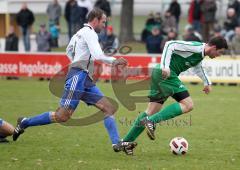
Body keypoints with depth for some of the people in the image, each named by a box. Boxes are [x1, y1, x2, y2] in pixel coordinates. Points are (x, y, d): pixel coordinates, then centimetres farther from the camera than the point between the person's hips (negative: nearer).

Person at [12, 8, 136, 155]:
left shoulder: (81, 32, 20)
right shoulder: (89, 32, -8)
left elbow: (69, 50, 32)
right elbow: (97, 55, -19)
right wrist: (114, 61, -8)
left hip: (86, 80, 11)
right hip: (78, 77, -11)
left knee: (109, 108, 1)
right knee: (63, 116, -12)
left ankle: (117, 143, -5)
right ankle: (25, 123, 2)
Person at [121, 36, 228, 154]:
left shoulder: (201, 53, 17)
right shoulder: (195, 47, -14)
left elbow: (197, 67, 40)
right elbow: (170, 45, -21)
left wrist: (207, 82, 40)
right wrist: (165, 66, -27)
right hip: (166, 73, -10)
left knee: (151, 111, 10)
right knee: (188, 105, -12)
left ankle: (126, 141, 11)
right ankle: (152, 121, -21)